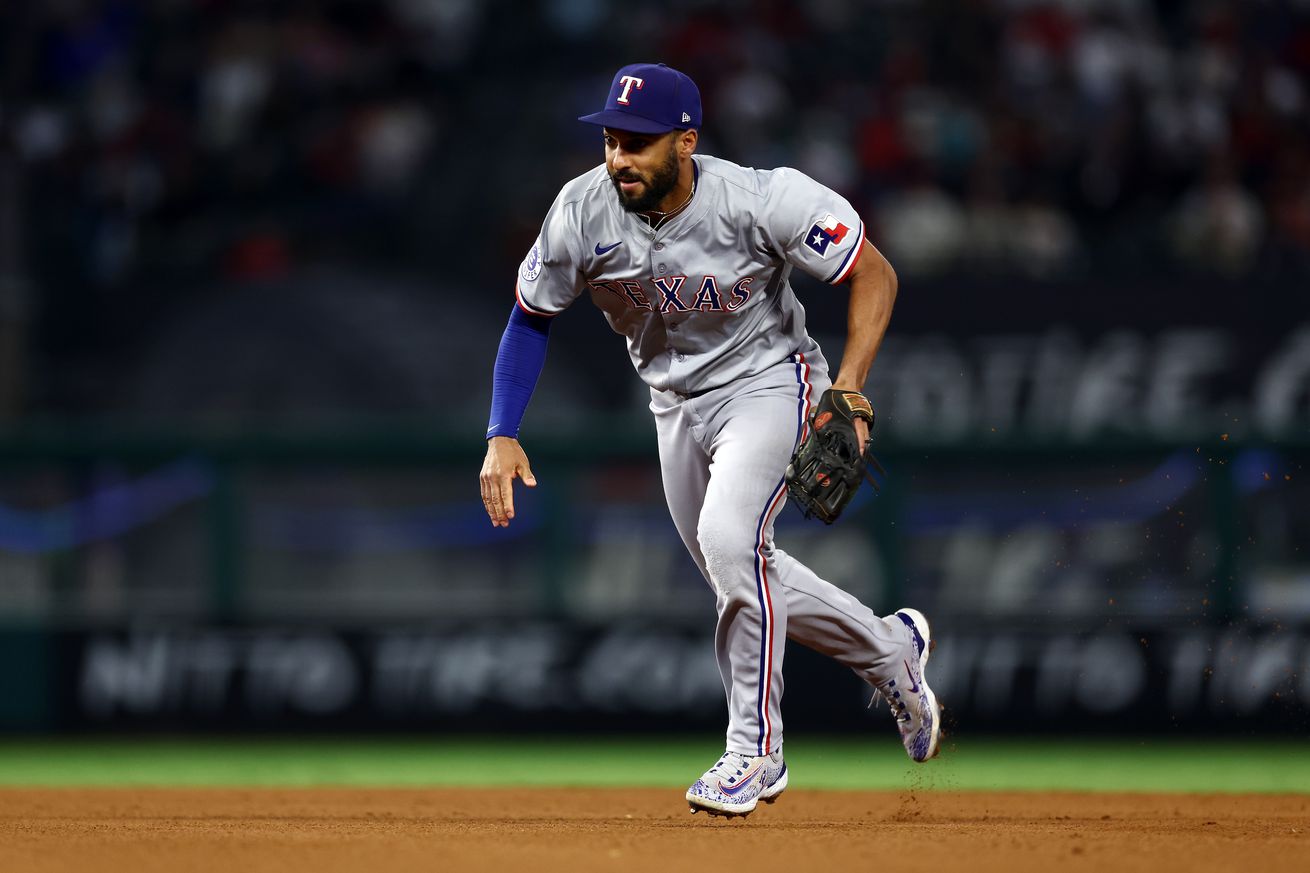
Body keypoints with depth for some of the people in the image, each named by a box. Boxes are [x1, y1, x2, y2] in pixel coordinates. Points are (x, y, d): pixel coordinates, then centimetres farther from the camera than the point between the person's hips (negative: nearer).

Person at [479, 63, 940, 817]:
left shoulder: (762, 201, -28)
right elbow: (531, 321, -3)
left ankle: (757, 752, -14)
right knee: (742, 575, 15)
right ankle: (889, 648, 40)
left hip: (768, 381, -5)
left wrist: (849, 391, -29)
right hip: (677, 404, 6)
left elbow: (875, 275, -18)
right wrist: (502, 436, -13)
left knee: (729, 538, -27)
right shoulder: (583, 213, -18)